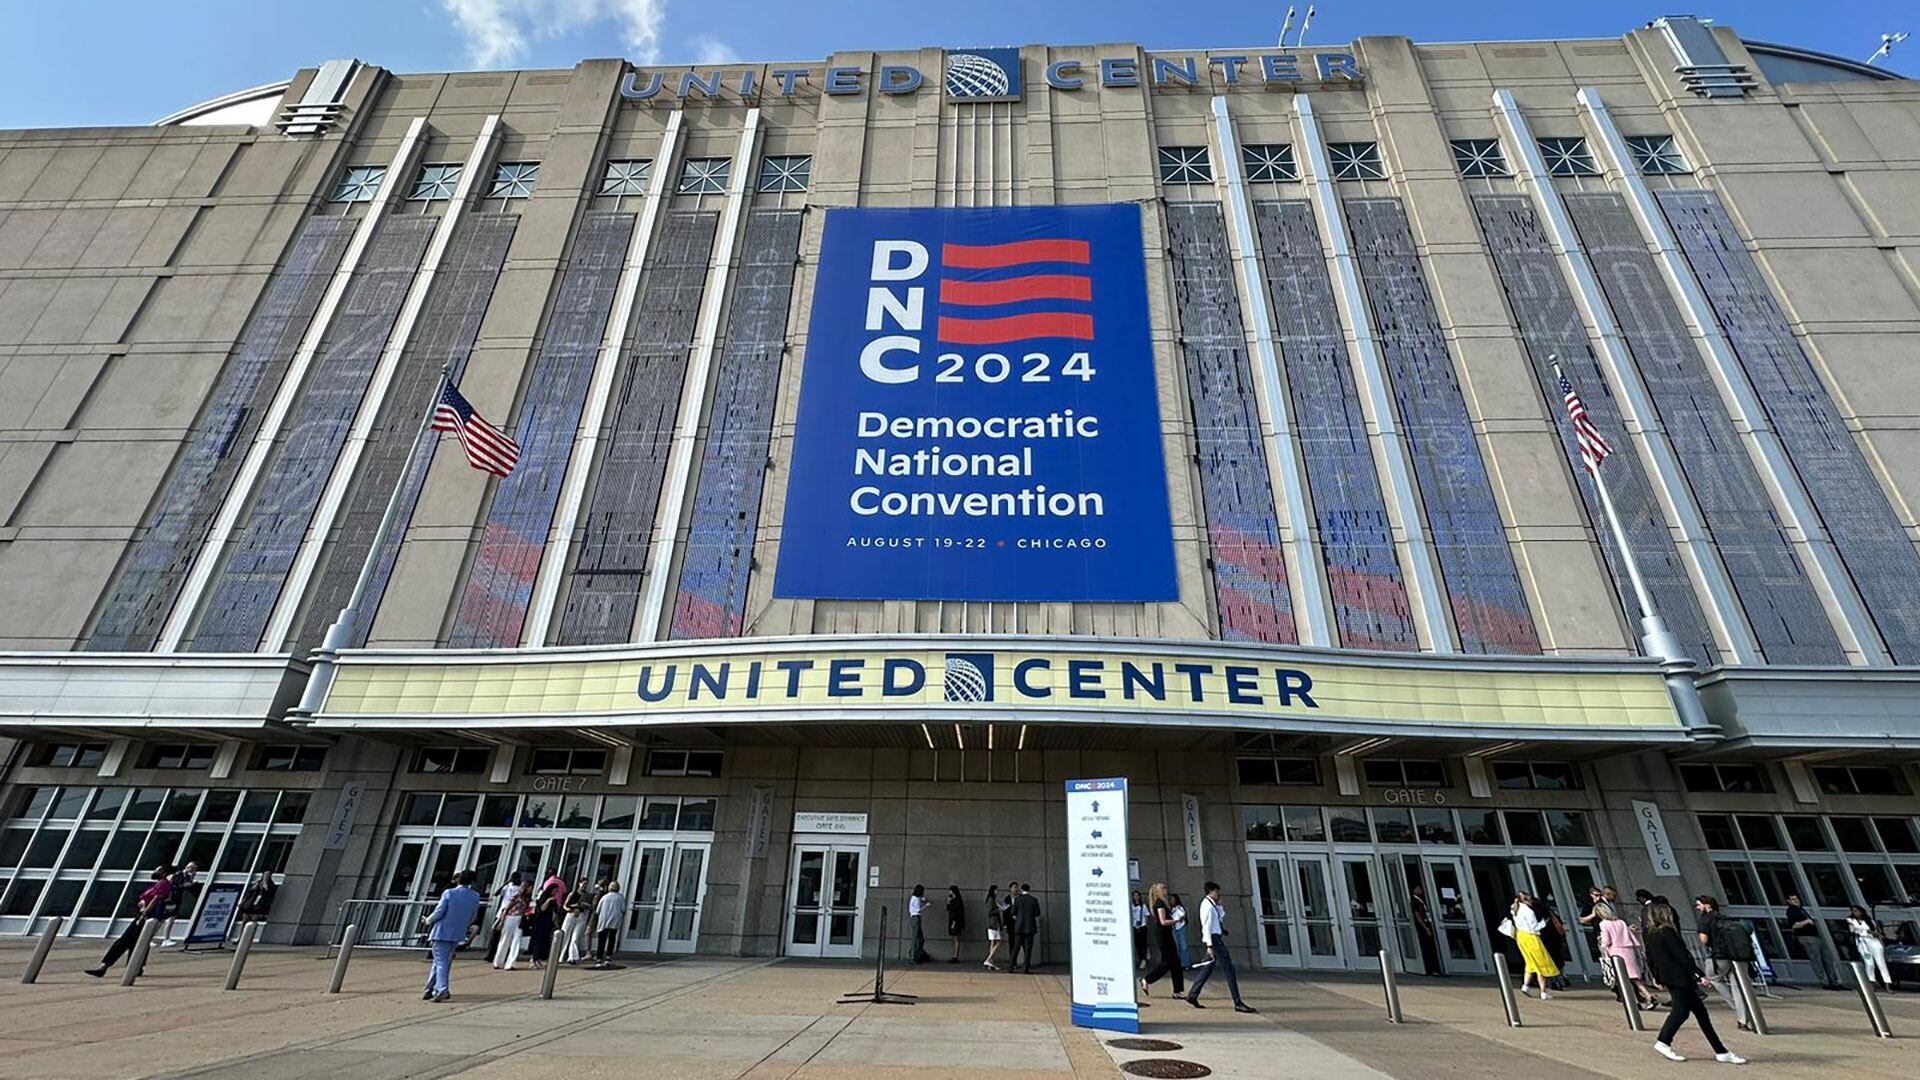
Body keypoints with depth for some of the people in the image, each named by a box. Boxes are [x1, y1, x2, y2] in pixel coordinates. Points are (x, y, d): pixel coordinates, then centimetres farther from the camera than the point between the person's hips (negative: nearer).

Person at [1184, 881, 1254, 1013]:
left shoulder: (1212, 904, 16)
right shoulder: (1207, 905, -14)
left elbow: (1221, 917, 22)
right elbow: (1206, 926, -19)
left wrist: (1220, 905, 10)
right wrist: (1209, 945, -22)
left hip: (1216, 939, 10)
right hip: (1214, 939, -10)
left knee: (1207, 969, 14)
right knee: (1229, 971, -7)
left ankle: (1192, 996, 20)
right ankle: (1238, 1003, -4)